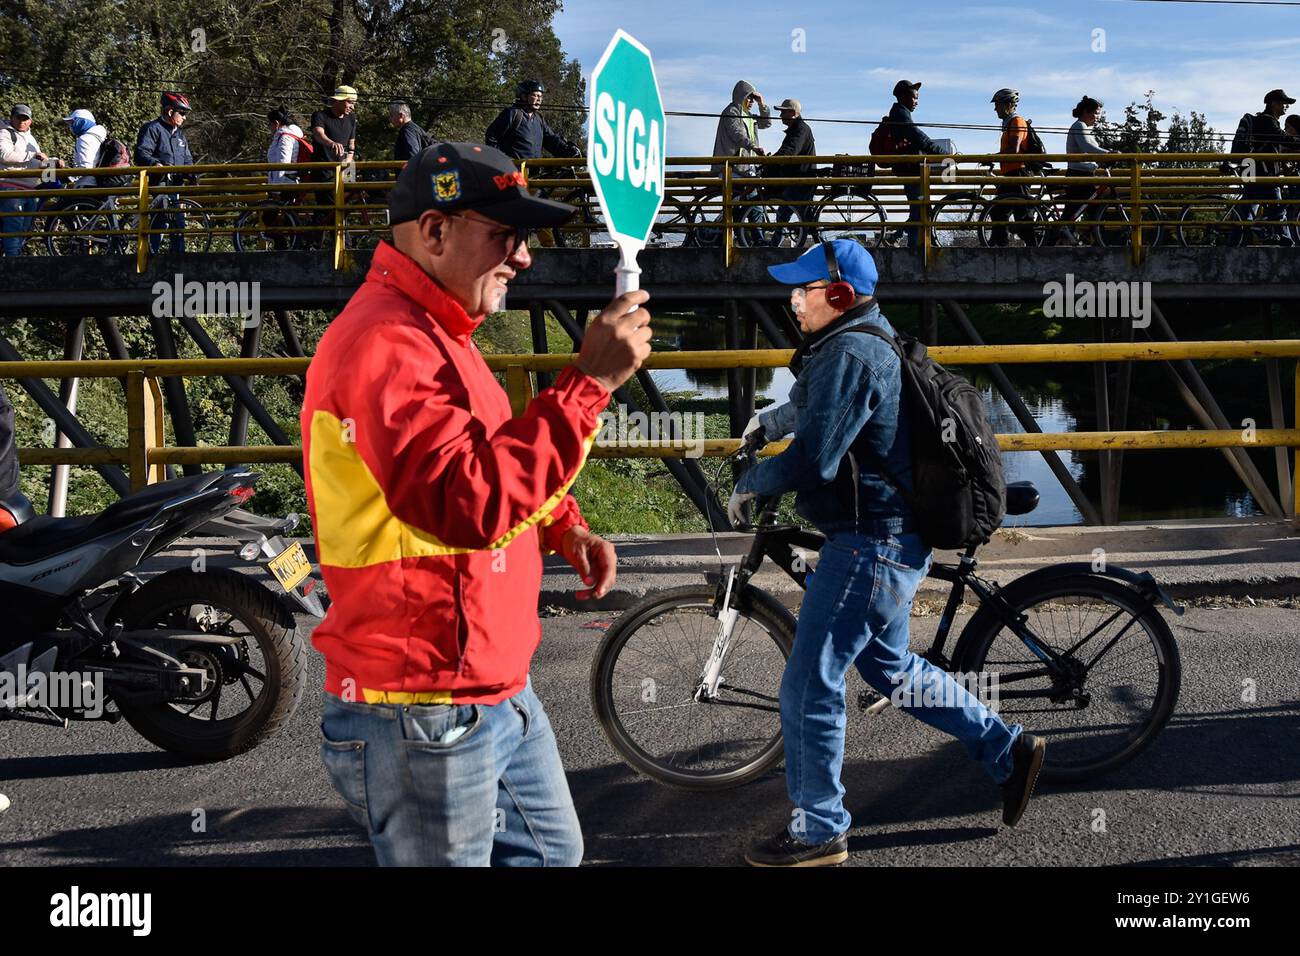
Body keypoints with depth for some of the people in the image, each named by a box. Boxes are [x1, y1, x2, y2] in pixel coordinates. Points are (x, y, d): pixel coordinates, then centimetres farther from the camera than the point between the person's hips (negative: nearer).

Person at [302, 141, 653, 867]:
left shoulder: (439, 333, 14)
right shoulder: (384, 343, -22)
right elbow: (473, 503, -32)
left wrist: (563, 528, 8)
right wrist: (590, 383, -29)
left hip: (501, 690, 11)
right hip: (424, 718, -11)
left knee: (553, 851, 23)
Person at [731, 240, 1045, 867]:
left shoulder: (850, 354, -20)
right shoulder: (866, 343, 14)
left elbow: (812, 459, -27)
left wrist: (748, 485, -11)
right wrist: (770, 420, 38)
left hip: (870, 544, -11)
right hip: (888, 537, 11)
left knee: (809, 686, -3)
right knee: (889, 666, 24)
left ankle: (818, 831, 9)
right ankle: (1008, 751, 29)